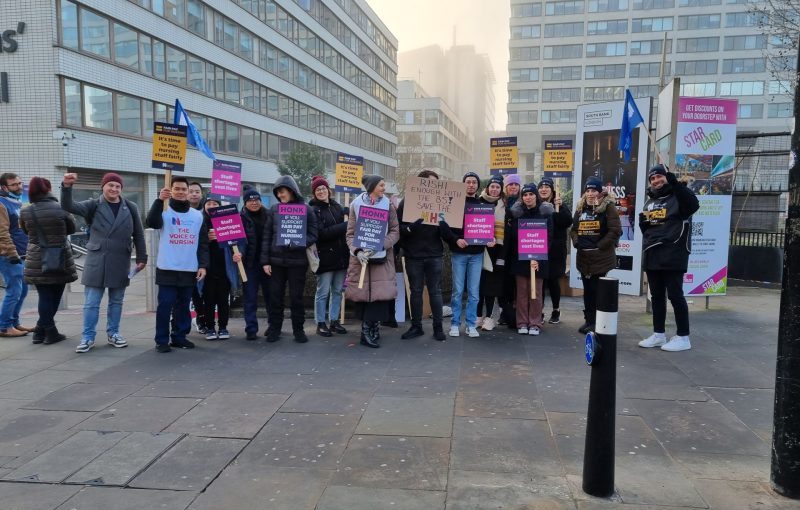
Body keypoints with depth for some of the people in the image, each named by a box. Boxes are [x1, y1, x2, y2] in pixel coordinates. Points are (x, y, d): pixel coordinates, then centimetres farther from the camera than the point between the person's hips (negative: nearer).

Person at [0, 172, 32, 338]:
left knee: (22, 290, 13)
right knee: (14, 291, -6)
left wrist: (27, 252, 20)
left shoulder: (18, 203, 17)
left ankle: (14, 322, 22)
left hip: (21, 255, 9)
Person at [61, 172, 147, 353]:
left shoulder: (130, 208, 4)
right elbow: (68, 206, -14)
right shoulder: (93, 205, 1)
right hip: (96, 261, -1)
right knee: (91, 302, 1)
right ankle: (88, 337, 9)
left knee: (116, 301, 11)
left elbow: (138, 234, 7)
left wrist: (141, 258, 4)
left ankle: (113, 333, 24)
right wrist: (67, 187, -31)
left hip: (120, 262, 2)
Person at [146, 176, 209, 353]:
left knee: (183, 305, 11)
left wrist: (203, 265, 0)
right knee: (165, 305, -2)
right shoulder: (164, 211, -1)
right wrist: (159, 200, -34)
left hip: (190, 269, 4)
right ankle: (162, 340, 6)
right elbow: (152, 223, -24)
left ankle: (179, 337, 22)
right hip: (167, 268, -3)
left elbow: (203, 243, 10)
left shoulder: (198, 215, 9)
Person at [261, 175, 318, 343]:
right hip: (276, 260, 2)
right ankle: (274, 329, 20)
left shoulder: (306, 209, -2)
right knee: (275, 296, 7)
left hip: (297, 261, -2)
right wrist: (265, 260, -1)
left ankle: (298, 329, 19)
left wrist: (298, 243, -21)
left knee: (296, 297, 6)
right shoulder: (274, 209, 5)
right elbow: (267, 235, 5)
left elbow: (312, 235, -2)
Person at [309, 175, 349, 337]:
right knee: (323, 292, 0)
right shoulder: (313, 210, -5)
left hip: (341, 255, 6)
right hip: (325, 256, -5)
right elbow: (321, 233, -15)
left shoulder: (338, 207, 12)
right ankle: (321, 324, 10)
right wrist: (344, 226, -14)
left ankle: (334, 321, 21)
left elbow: (347, 222, 24)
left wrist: (347, 222, 0)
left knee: (338, 291, 11)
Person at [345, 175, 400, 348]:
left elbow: (395, 231, 1)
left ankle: (370, 332, 7)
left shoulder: (388, 205, 4)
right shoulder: (356, 205, 3)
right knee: (362, 294, 1)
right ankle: (368, 332, 13)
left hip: (381, 257, 0)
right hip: (360, 257, 0)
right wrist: (357, 251, -15)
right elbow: (350, 233, 2)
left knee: (379, 294, -6)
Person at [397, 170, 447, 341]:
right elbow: (398, 227, -6)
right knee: (416, 291, 7)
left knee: (435, 291, 4)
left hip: (434, 255, 1)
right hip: (413, 255, -1)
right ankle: (416, 326, 17)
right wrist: (410, 228, -26)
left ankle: (438, 327, 12)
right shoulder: (407, 202, 0)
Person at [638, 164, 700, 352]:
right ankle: (658, 335, 20)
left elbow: (694, 205, -26)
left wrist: (675, 183, -33)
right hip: (652, 255, 8)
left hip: (673, 255, -8)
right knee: (657, 296, 11)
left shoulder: (678, 196, -4)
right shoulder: (650, 200, 19)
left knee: (675, 295, -6)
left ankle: (683, 337, 3)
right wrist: (644, 221, 4)